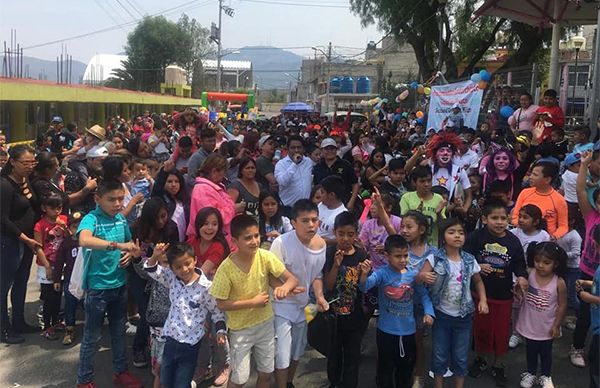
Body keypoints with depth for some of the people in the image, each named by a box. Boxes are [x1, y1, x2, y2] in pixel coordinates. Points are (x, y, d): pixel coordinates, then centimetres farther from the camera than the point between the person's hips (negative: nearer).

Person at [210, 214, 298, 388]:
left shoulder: (265, 257, -16)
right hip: (241, 329, -3)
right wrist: (252, 302, -21)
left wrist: (285, 287, -38)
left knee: (266, 373, 18)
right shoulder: (226, 269, -23)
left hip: (265, 324, 3)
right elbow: (221, 304, -16)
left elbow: (292, 279, -15)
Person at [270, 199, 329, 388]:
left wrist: (319, 297, -10)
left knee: (297, 351, 23)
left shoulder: (321, 244, -8)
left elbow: (317, 276, 5)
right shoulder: (281, 243, -26)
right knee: (282, 355, -1)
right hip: (282, 306, -6)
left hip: (303, 305, 6)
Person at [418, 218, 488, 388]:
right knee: (439, 356, 11)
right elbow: (420, 276, -22)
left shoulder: (470, 260, -5)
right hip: (441, 315, -2)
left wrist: (483, 299, -5)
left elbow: (478, 281, 10)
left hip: (464, 315, 2)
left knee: (461, 357, 14)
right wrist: (423, 276, -46)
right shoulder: (435, 258, -13)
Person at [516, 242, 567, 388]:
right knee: (531, 351, 22)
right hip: (530, 325, 1)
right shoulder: (529, 275, -16)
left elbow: (562, 305, -10)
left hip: (547, 327, -1)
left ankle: (545, 376, 43)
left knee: (546, 352, 21)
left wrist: (557, 325, -8)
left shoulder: (559, 283, -21)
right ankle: (530, 373, 44)